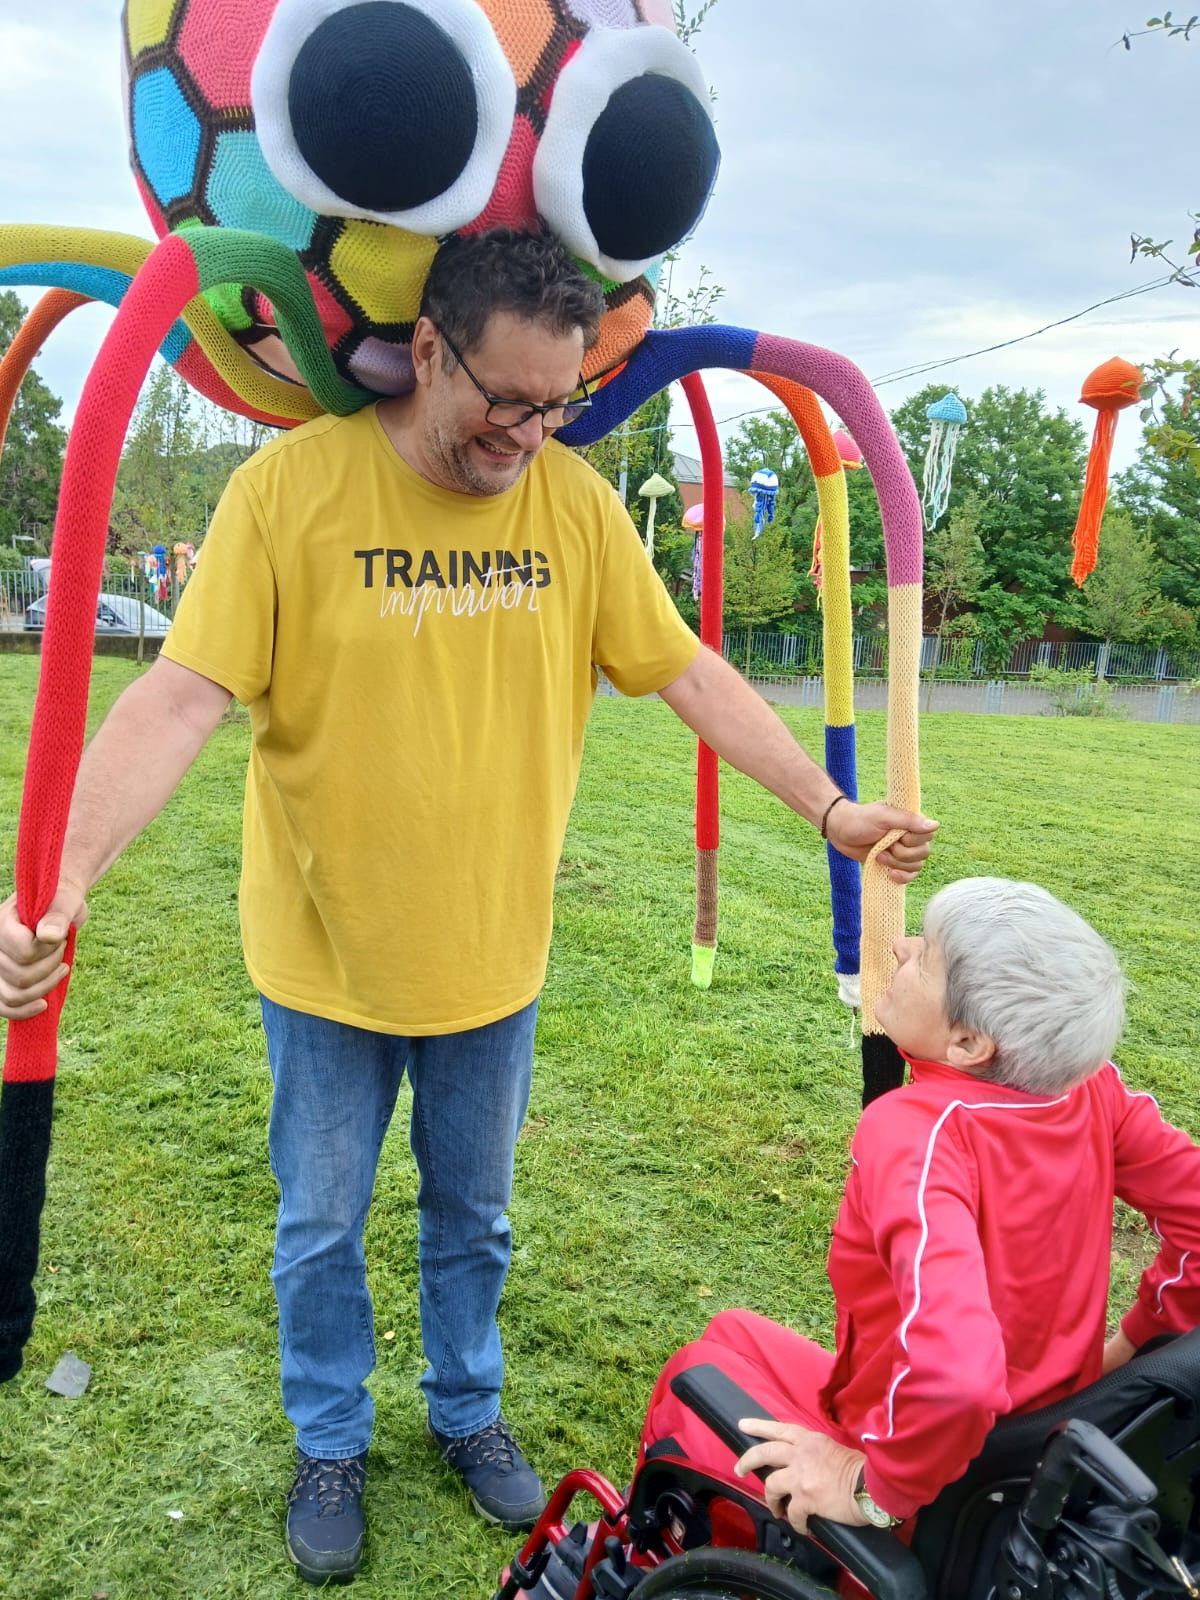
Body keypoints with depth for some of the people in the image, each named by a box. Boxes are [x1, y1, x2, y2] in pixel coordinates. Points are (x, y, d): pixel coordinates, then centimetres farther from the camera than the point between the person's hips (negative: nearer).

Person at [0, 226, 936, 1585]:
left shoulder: (576, 500, -4)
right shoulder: (291, 486, -15)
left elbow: (690, 674, 2)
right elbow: (179, 700, -19)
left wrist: (828, 808, 1)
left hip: (493, 956, 3)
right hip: (326, 958, -2)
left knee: (473, 1217, 22)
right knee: (320, 1229, 17)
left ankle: (468, 1414, 47)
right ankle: (331, 1447, 42)